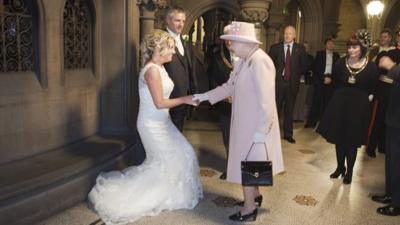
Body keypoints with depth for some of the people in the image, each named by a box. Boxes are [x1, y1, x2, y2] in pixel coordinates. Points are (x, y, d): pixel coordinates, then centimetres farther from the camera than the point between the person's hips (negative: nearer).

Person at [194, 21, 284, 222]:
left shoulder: (260, 61, -23)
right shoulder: (242, 61, 6)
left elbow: (266, 100, -25)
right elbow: (229, 86, 16)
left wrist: (261, 130, -22)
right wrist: (205, 96, 15)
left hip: (255, 126, -8)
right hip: (244, 123, 8)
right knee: (247, 163, 21)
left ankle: (249, 209, 21)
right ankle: (255, 194, 41)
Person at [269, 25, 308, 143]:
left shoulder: (300, 48, 5)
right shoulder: (275, 47, 2)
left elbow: (304, 66, 9)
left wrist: (296, 75, 3)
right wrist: (274, 74, -3)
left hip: (292, 83, 1)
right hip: (278, 81, -1)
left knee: (289, 109, 8)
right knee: (275, 108, -1)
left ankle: (288, 134, 18)